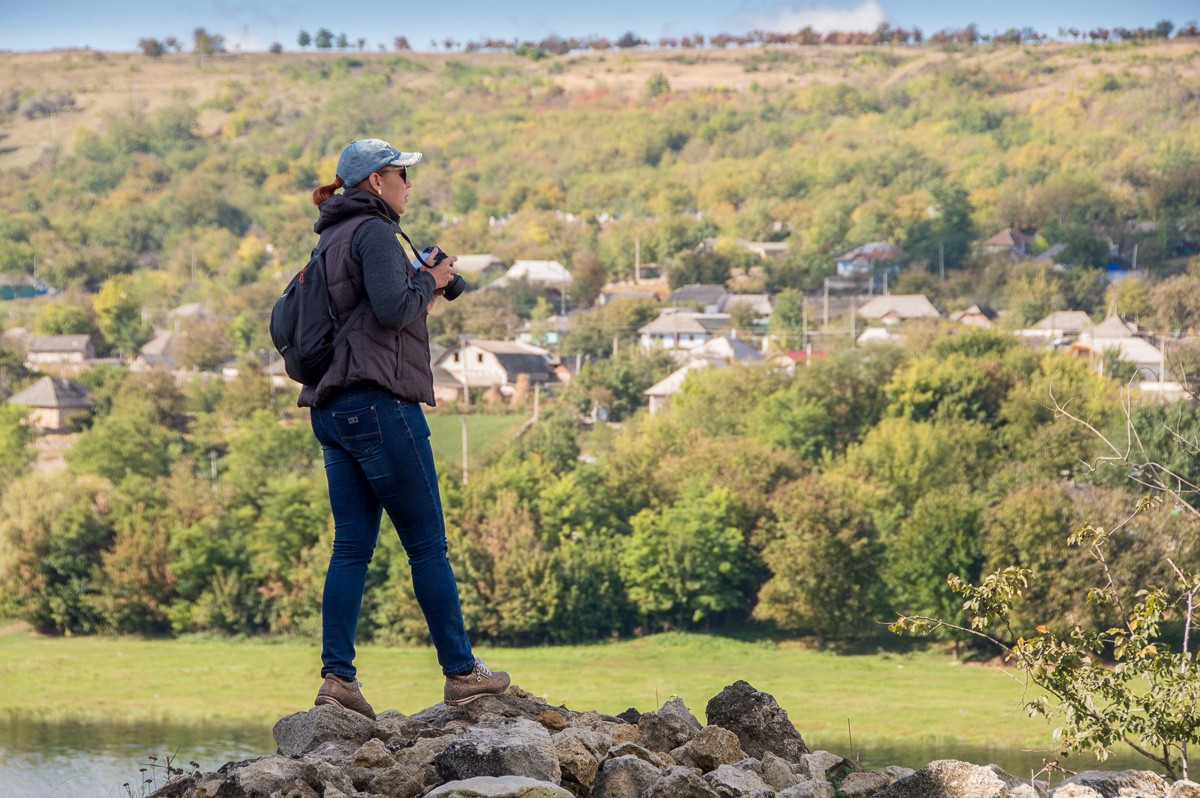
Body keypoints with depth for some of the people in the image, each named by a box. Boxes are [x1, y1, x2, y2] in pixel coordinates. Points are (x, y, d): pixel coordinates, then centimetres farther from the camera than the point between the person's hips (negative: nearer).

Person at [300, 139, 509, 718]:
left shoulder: (332, 239, 21)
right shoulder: (373, 232, -8)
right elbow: (392, 307, -19)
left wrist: (420, 299, 18)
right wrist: (430, 280, -2)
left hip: (334, 410, 9)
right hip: (380, 401, -9)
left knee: (352, 547, 4)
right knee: (427, 545, -2)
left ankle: (336, 677, -4)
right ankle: (461, 673, 3)